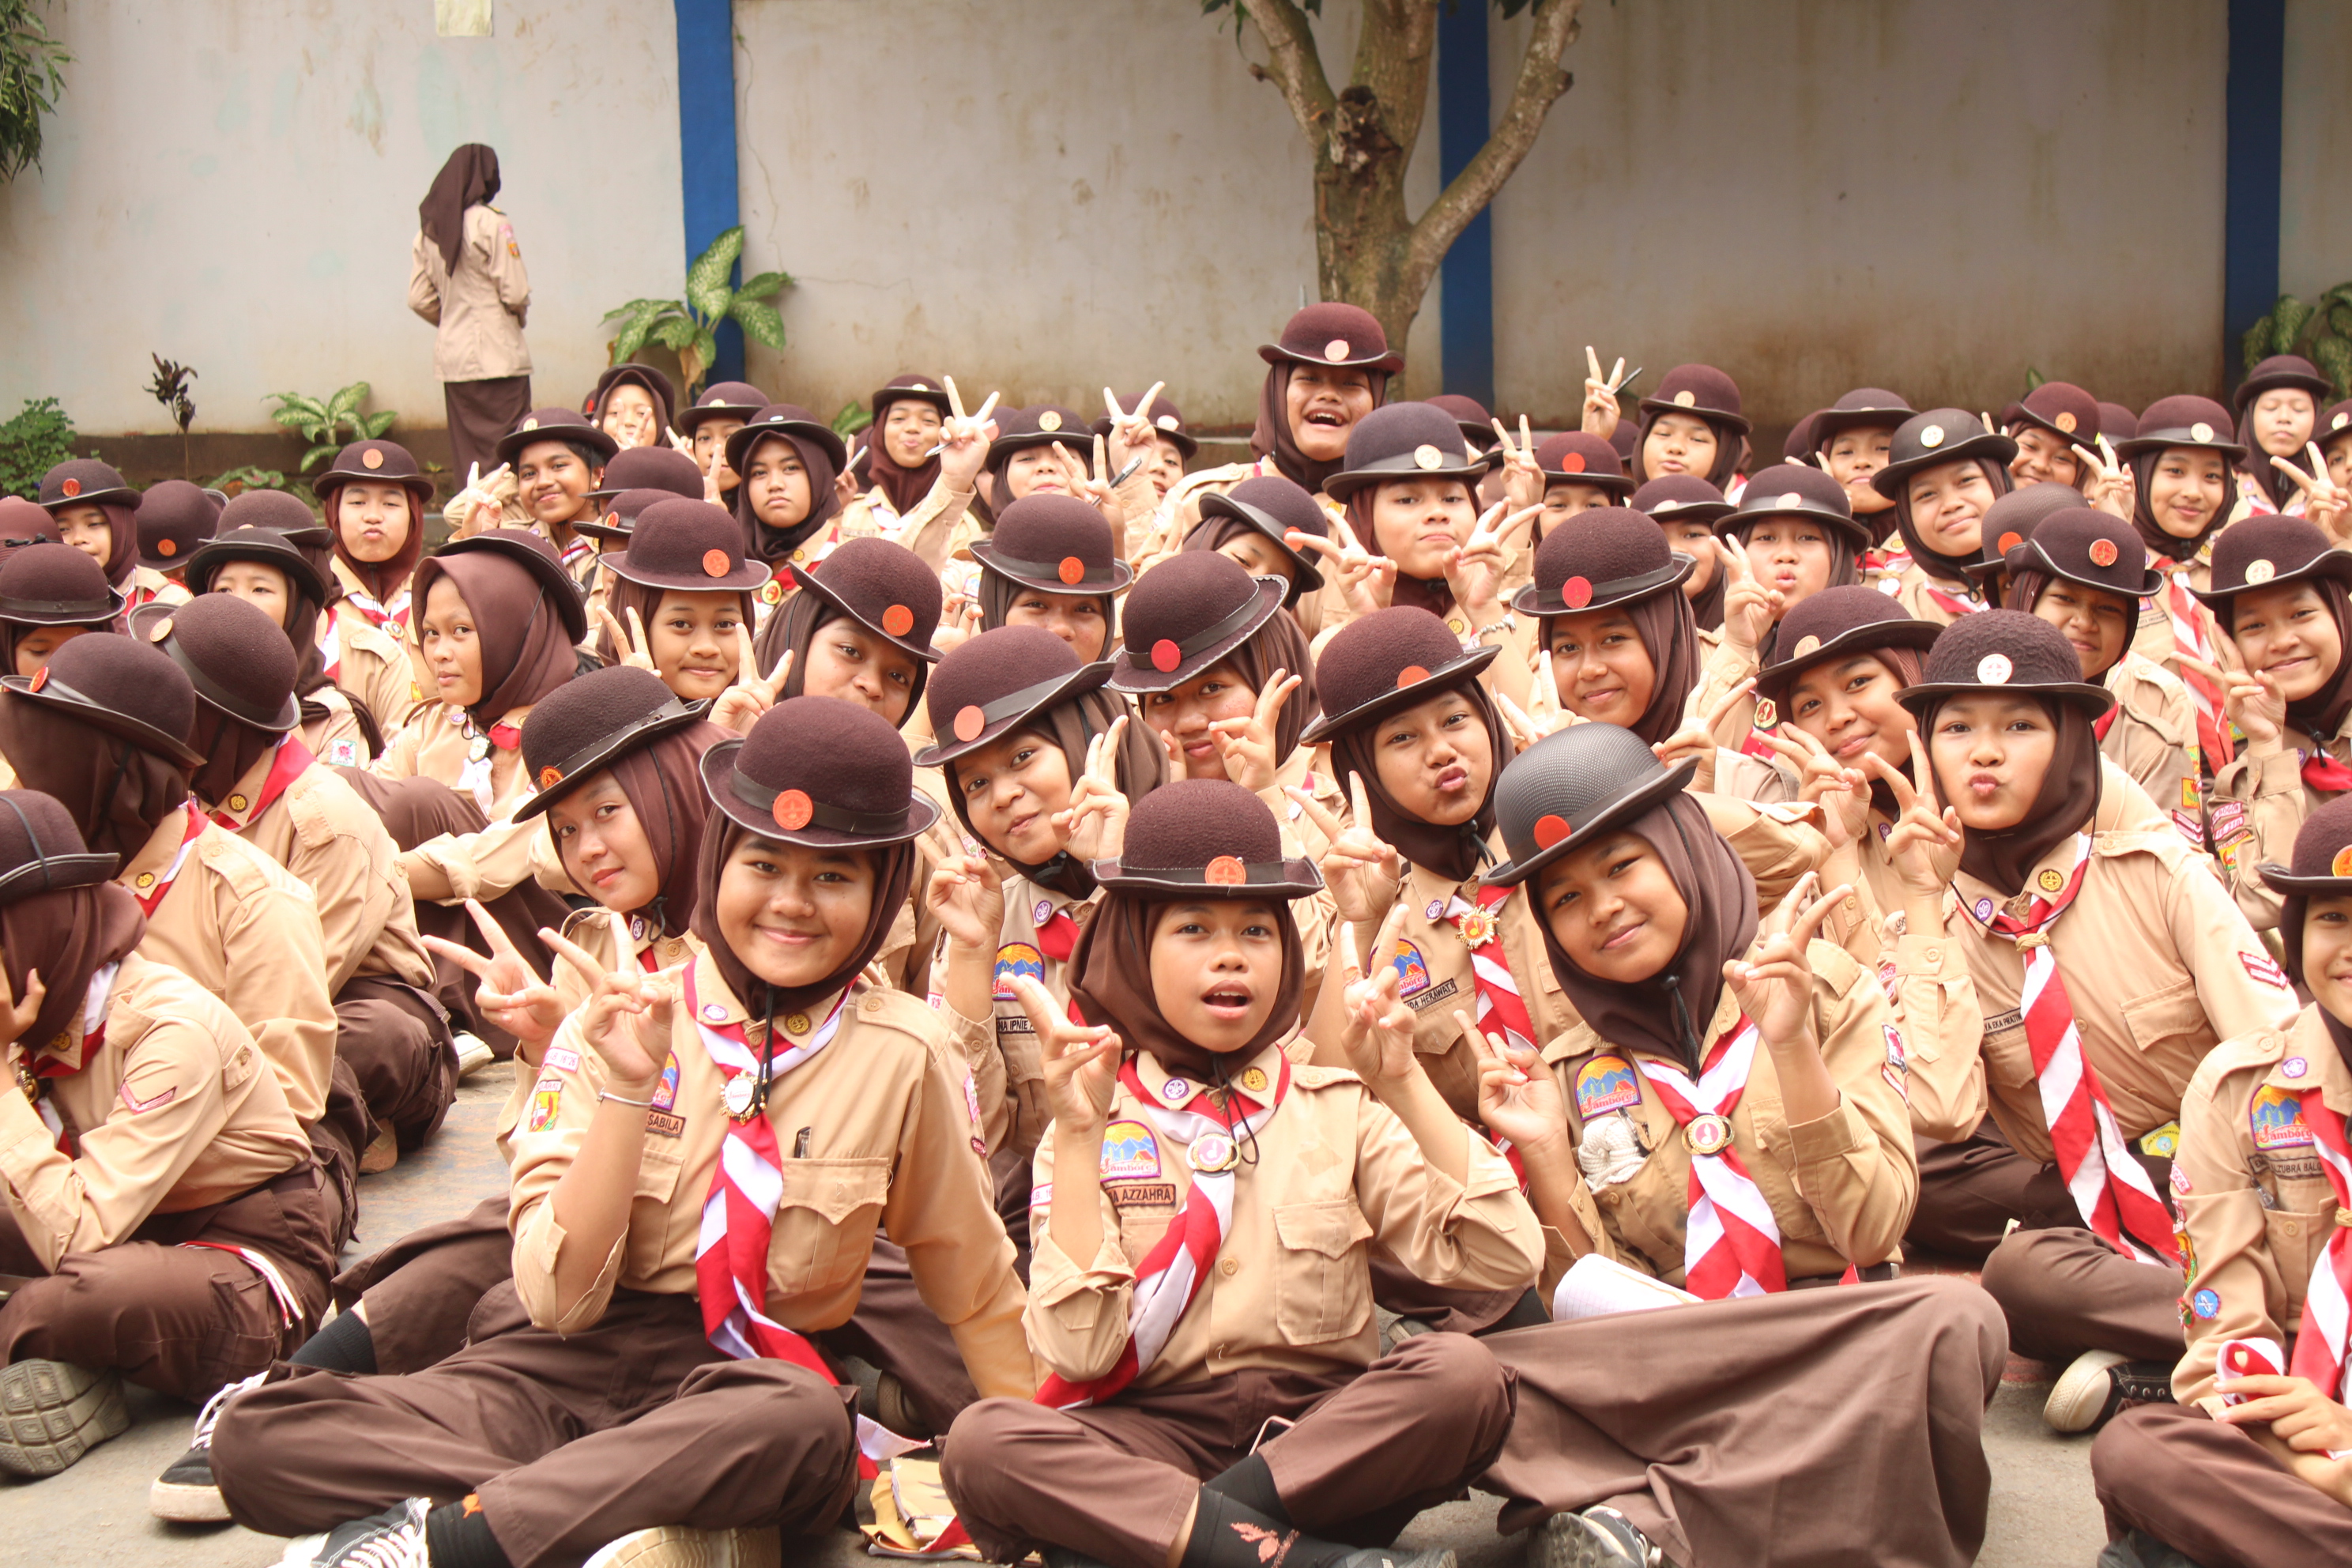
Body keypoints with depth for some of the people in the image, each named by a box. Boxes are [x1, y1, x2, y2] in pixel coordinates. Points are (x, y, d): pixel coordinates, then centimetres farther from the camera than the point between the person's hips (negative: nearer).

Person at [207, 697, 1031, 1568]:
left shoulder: (901, 1055, -1)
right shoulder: (614, 1024, -1)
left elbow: (973, 1281, 12)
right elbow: (558, 1298, -8)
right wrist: (629, 1088, -18)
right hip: (565, 1366, 2)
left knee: (803, 1427, -40)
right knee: (256, 1436, -21)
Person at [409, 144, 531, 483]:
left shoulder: (429, 228, 7)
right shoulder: (491, 223, -11)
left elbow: (419, 298, 8)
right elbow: (515, 292, -12)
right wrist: (519, 315, 9)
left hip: (451, 355, 6)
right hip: (497, 355, -6)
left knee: (465, 452, 9)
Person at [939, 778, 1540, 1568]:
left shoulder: (1339, 1109, 11)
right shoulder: (1089, 1128, 8)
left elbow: (1505, 1259, -2)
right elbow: (1080, 1352, -8)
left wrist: (1407, 1088, -7)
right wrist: (1081, 1133, -12)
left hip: (1329, 1435, 1)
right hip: (1153, 1441, -1)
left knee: (1461, 1372, -28)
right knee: (983, 1439, -29)